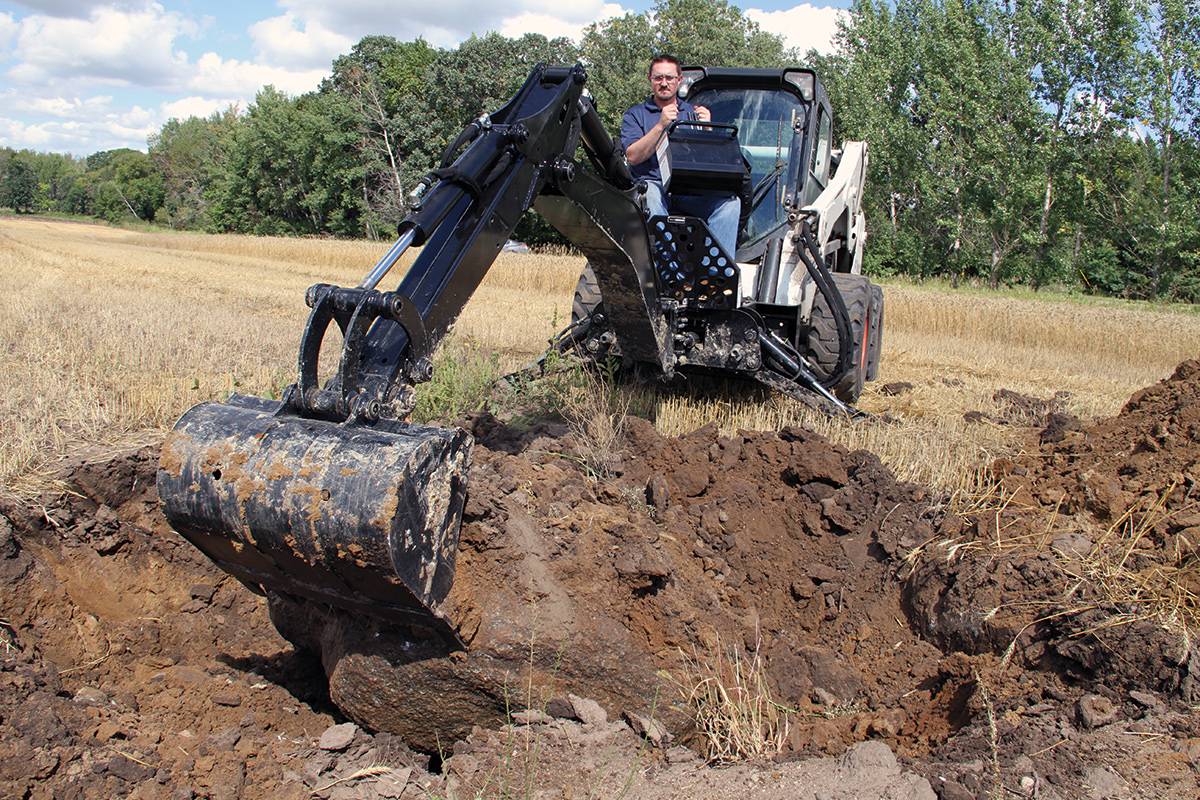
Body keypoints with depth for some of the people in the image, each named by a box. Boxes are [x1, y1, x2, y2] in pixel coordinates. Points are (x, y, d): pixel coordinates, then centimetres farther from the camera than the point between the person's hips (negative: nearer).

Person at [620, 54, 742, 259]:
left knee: (730, 201, -26)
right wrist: (661, 125, -12)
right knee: (651, 200, -39)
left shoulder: (693, 113, 22)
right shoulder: (635, 115, 14)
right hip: (652, 182, -2)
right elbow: (633, 156, -3)